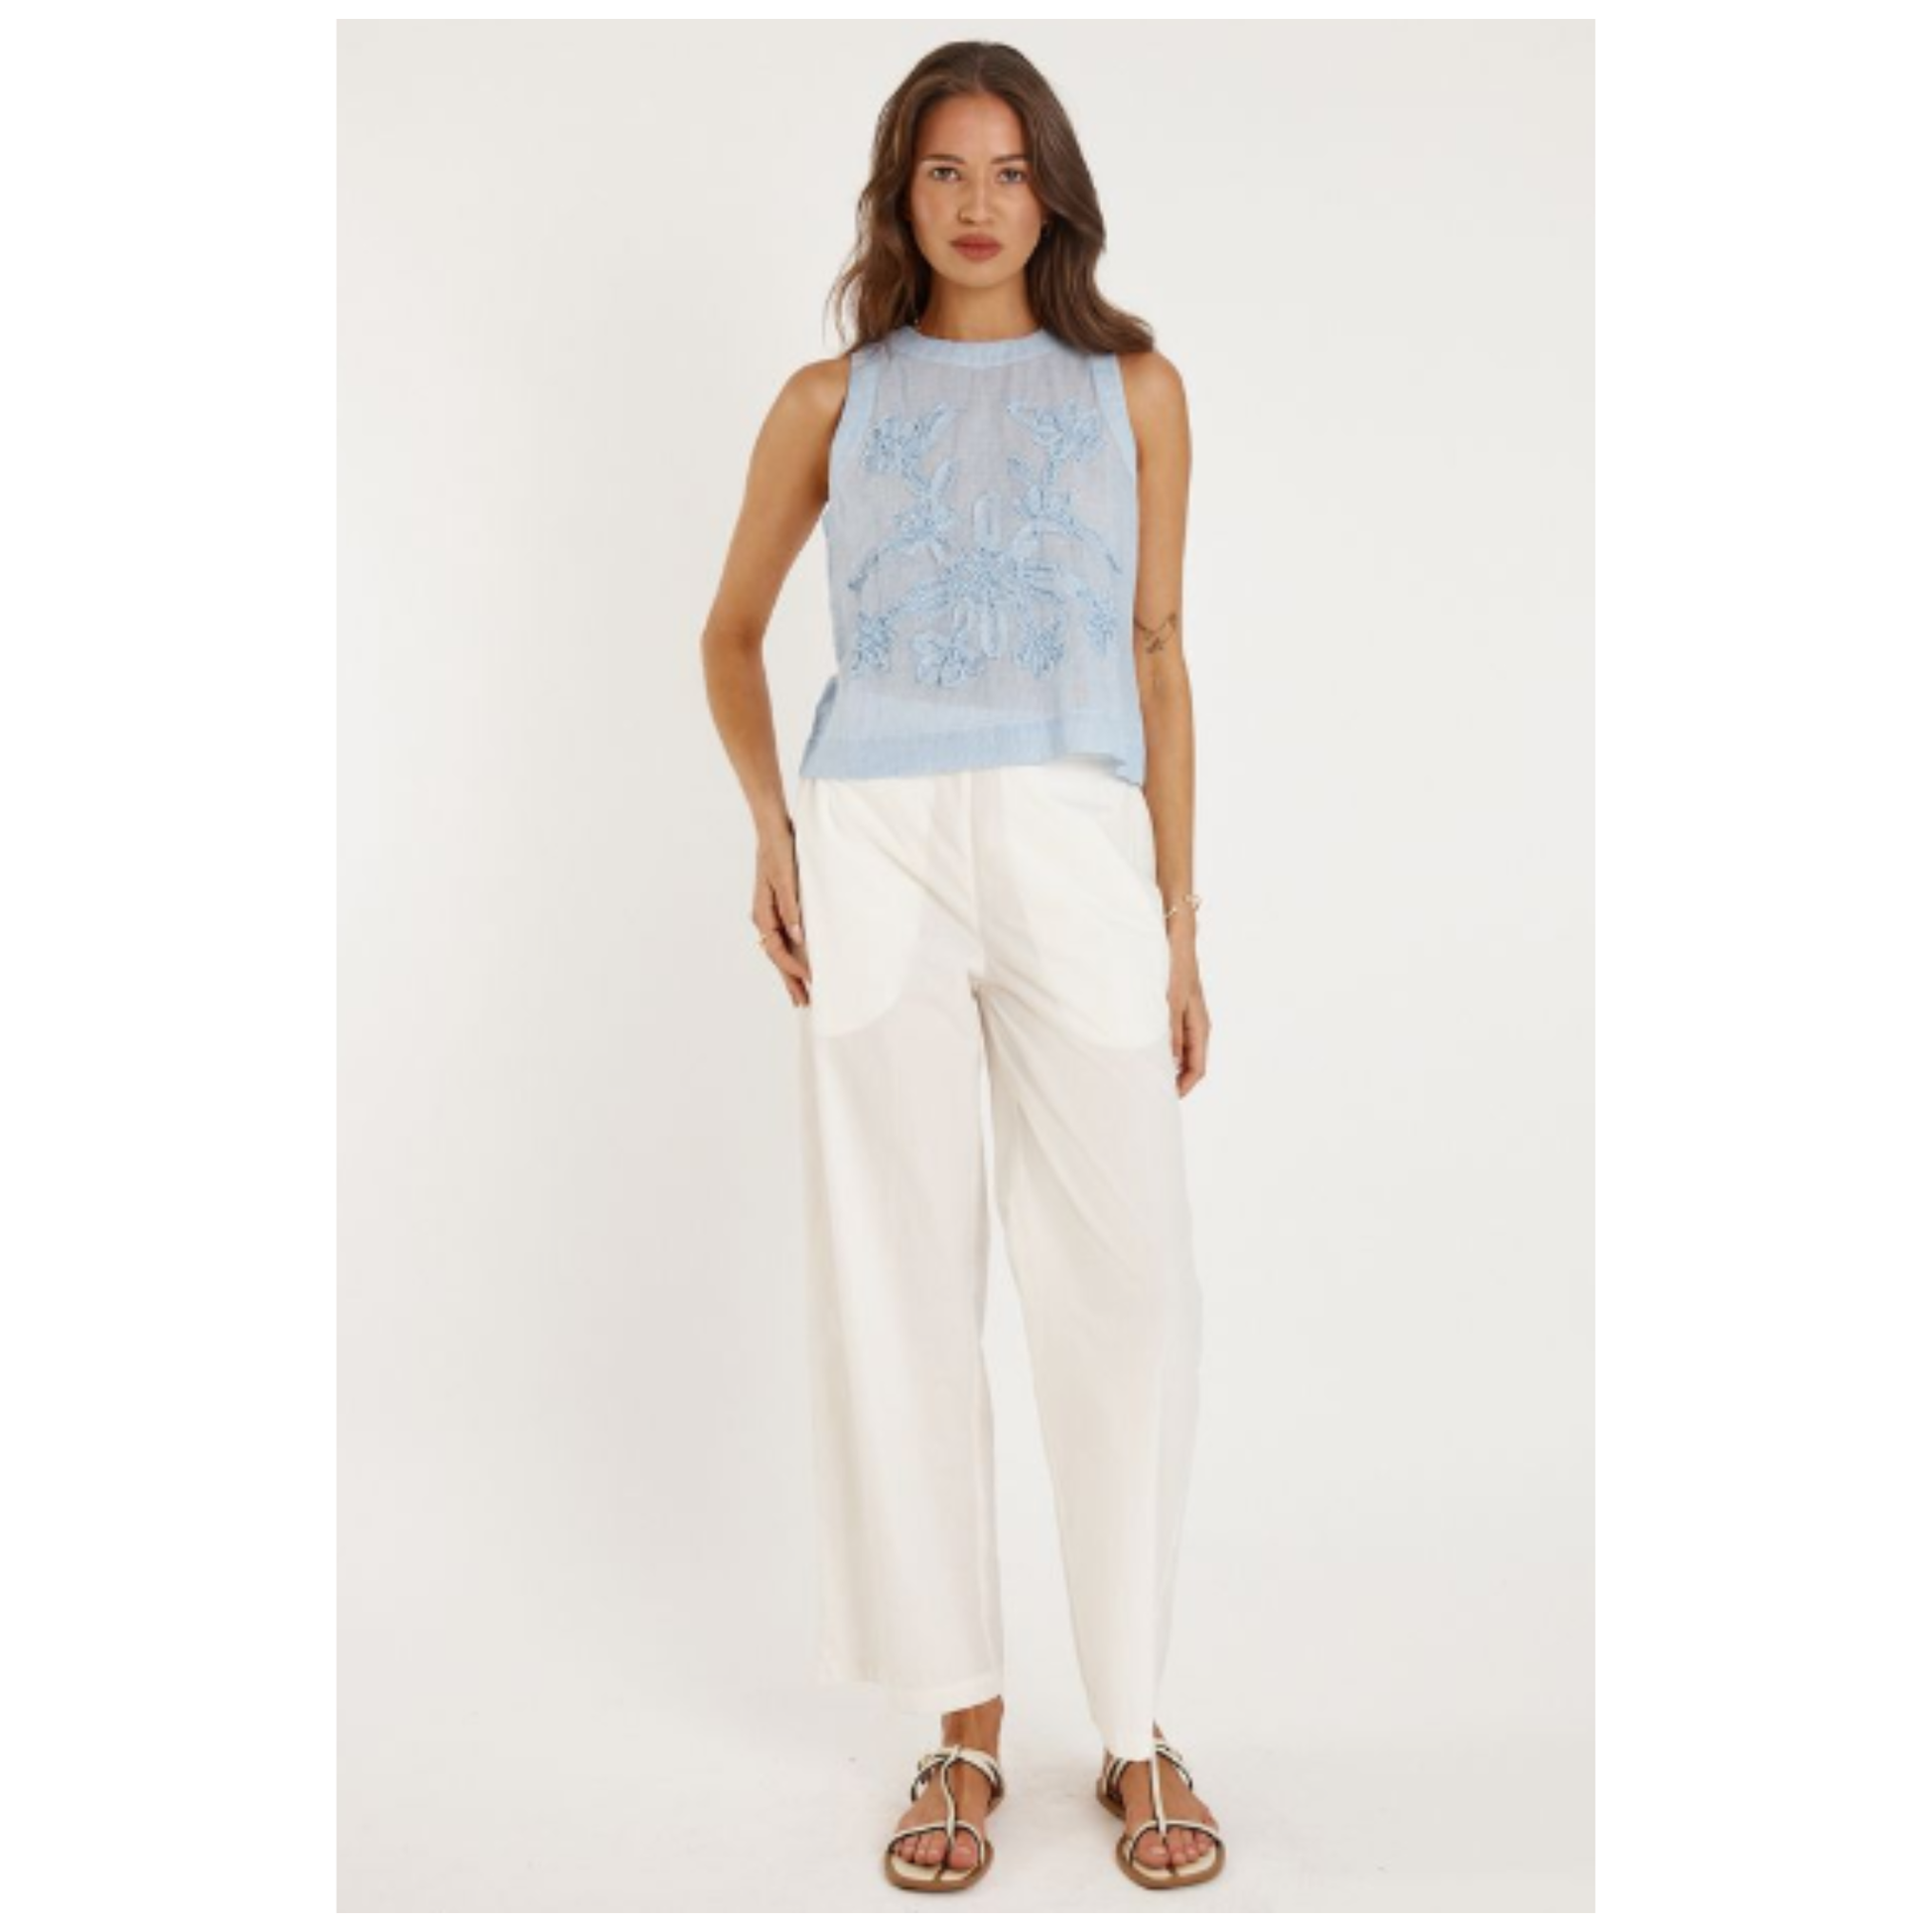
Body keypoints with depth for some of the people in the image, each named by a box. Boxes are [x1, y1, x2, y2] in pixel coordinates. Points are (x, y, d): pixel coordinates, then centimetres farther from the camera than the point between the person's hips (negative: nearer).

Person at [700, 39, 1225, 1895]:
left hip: (1077, 849, 0)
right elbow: (731, 631, 22)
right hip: (873, 846, 1)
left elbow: (1156, 650, 12)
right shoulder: (830, 402, 13)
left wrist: (1179, 915, 6)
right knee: (900, 1279, 2)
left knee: (1122, 1280, -4)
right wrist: (767, 818, 4)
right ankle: (962, 1725, 16)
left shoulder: (1132, 388, 14)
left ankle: (1134, 1728, 13)